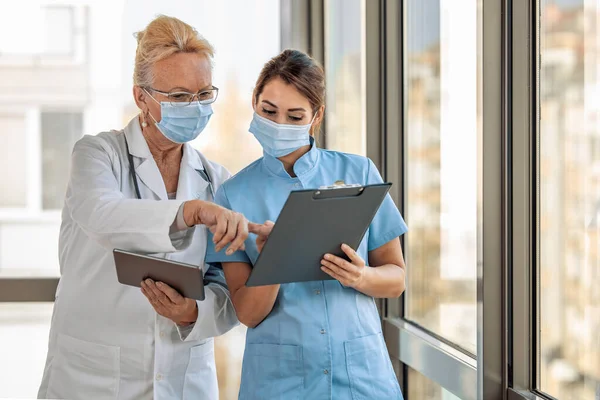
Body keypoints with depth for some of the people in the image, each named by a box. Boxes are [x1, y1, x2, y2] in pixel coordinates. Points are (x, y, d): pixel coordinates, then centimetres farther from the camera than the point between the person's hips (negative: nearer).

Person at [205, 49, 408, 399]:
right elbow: (248, 313, -5)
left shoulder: (359, 173, 0)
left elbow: (396, 279, 4)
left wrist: (361, 277, -16)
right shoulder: (234, 195, -1)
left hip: (361, 370, 1)